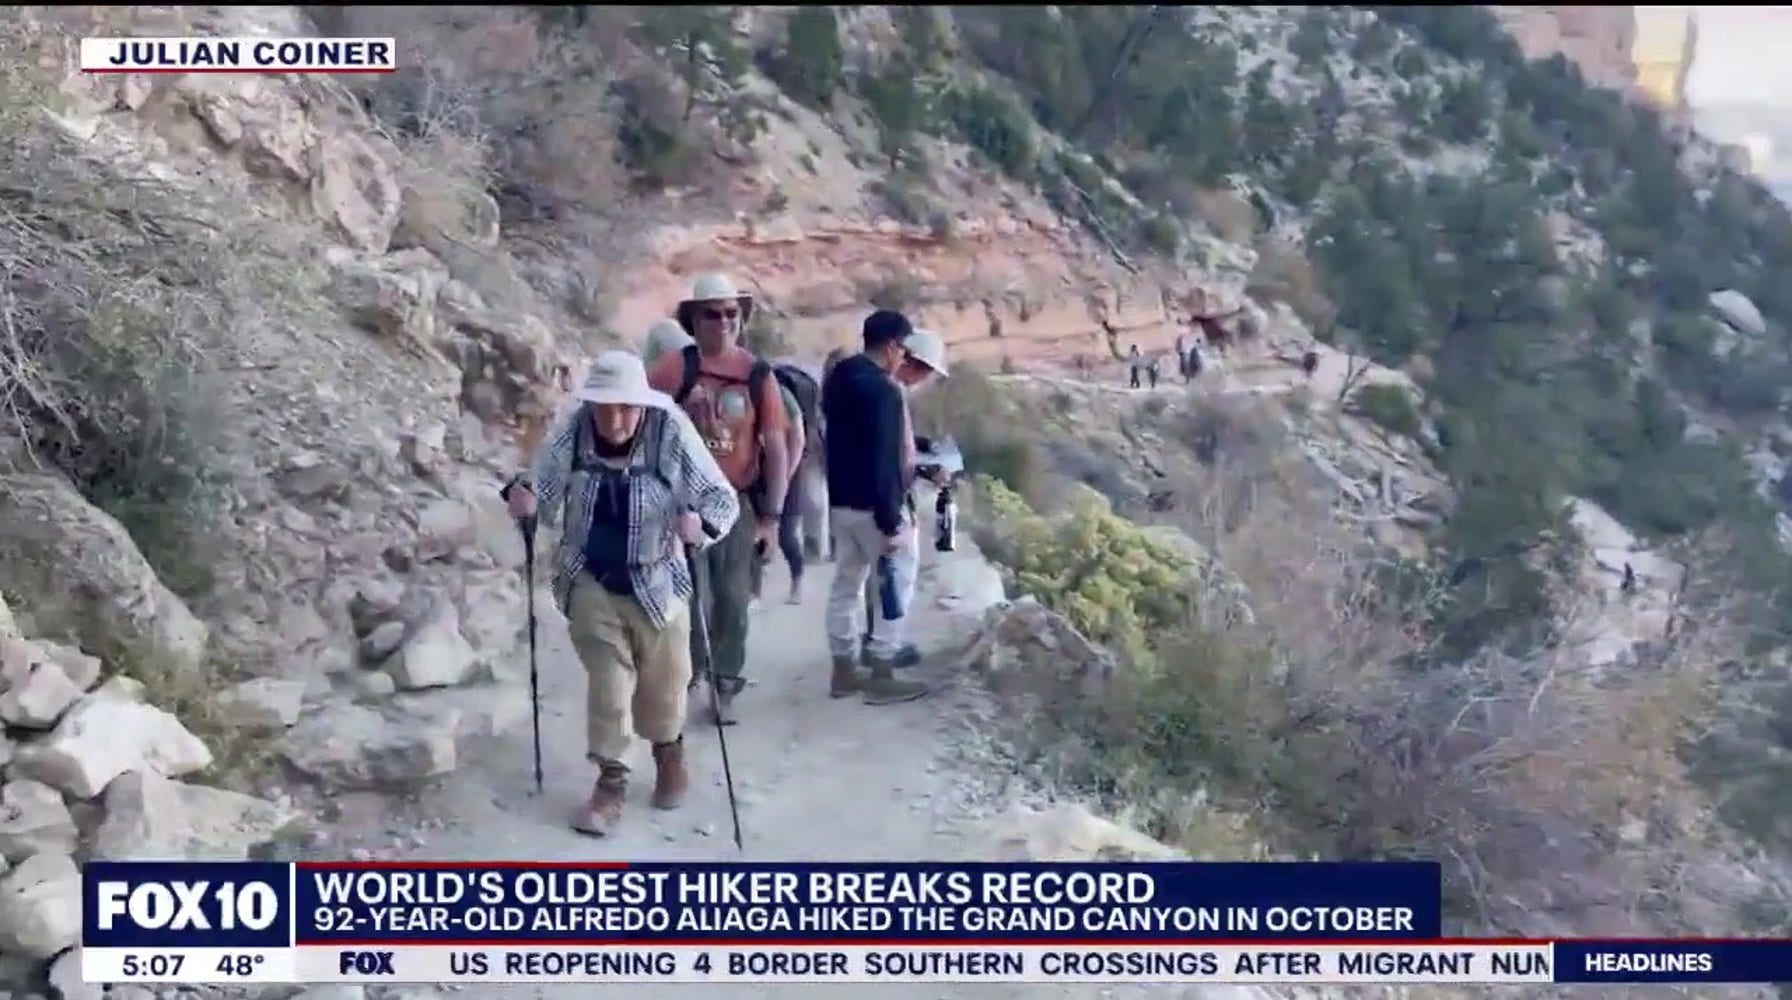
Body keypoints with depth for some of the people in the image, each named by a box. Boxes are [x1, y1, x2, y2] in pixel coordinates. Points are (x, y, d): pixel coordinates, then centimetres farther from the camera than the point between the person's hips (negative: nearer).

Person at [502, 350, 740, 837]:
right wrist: (521, 496, -28)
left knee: (663, 679, 17)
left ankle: (669, 751, 46)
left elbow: (723, 497, -19)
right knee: (607, 680, 1)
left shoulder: (670, 434, -22)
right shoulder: (570, 433, -17)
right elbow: (542, 490, -5)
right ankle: (611, 779, 19)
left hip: (656, 581, 0)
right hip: (591, 580, 0)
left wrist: (701, 522, -40)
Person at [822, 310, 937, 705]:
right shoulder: (882, 389, -19)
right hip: (874, 505, -9)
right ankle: (881, 678, 4)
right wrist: (890, 522, -22)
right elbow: (884, 460, -23)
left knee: (846, 584, 15)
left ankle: (844, 671, 20)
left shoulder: (837, 379, 8)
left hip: (840, 501, 9)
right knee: (895, 587, 2)